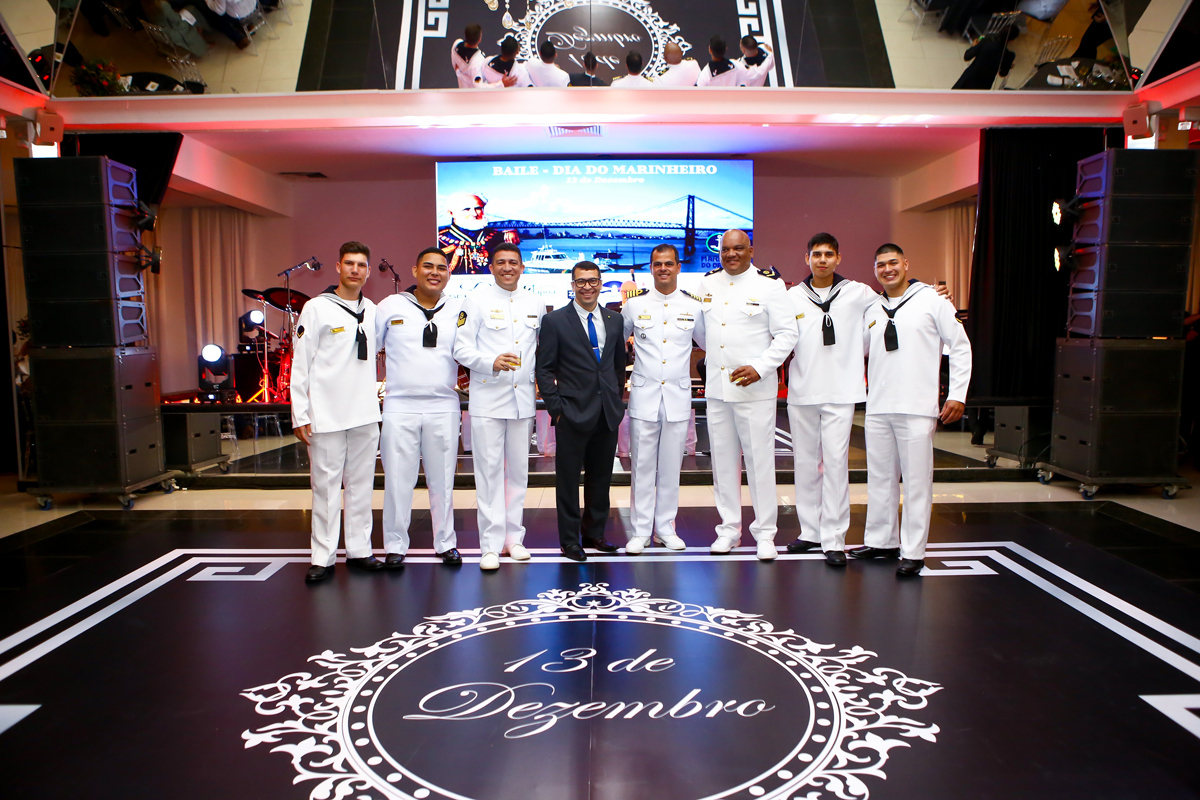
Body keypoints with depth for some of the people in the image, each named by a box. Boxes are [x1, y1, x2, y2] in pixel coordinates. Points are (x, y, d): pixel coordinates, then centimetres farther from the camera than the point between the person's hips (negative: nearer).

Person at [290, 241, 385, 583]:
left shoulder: (372, 310, 11)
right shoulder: (317, 308, -2)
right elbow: (300, 364, -4)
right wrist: (300, 415, -9)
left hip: (366, 413, 5)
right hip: (326, 415, -4)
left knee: (361, 484, 10)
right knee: (326, 486, -1)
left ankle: (359, 550, 20)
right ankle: (323, 558, 8)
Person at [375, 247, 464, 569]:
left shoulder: (458, 310, 7)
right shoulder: (390, 306, 4)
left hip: (444, 406, 1)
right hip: (400, 407, -1)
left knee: (442, 480, 10)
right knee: (398, 480, 2)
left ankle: (446, 543, 22)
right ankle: (395, 546, 16)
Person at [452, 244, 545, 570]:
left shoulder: (535, 304, 11)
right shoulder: (476, 301, -1)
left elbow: (543, 347, 20)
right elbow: (461, 349, -6)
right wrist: (492, 362, -22)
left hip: (522, 398, 4)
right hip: (487, 399, -4)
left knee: (518, 469, 10)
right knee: (489, 470, -3)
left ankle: (514, 537, 21)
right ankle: (491, 545, 4)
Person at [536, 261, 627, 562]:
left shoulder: (614, 319, 11)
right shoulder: (555, 320, -3)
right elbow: (544, 368, -3)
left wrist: (618, 399, 12)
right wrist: (555, 407, -9)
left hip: (608, 413, 4)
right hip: (573, 413, -4)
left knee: (601, 478, 12)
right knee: (568, 479, 4)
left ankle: (594, 534, 26)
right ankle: (569, 539, 16)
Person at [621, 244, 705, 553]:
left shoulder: (694, 307, 5)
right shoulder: (634, 305, 4)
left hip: (678, 398, 1)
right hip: (644, 397, -1)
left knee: (671, 467, 8)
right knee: (642, 466, 2)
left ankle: (665, 528, 20)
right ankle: (640, 530, 11)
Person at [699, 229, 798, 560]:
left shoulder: (769, 284, -2)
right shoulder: (707, 284, 11)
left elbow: (787, 334, -5)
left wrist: (759, 368, -15)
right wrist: (709, 357, 12)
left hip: (755, 388, -4)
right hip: (716, 385, 4)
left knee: (760, 459, -2)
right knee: (723, 460, 9)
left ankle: (765, 532, 10)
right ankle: (729, 528, 21)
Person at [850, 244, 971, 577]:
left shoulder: (932, 301, 2)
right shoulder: (872, 310, 15)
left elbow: (960, 347, 2)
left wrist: (957, 395, -4)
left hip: (916, 409, -5)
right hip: (877, 409, 5)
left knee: (916, 481, -3)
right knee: (880, 478, 12)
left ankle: (913, 552, 5)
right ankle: (881, 541, 24)